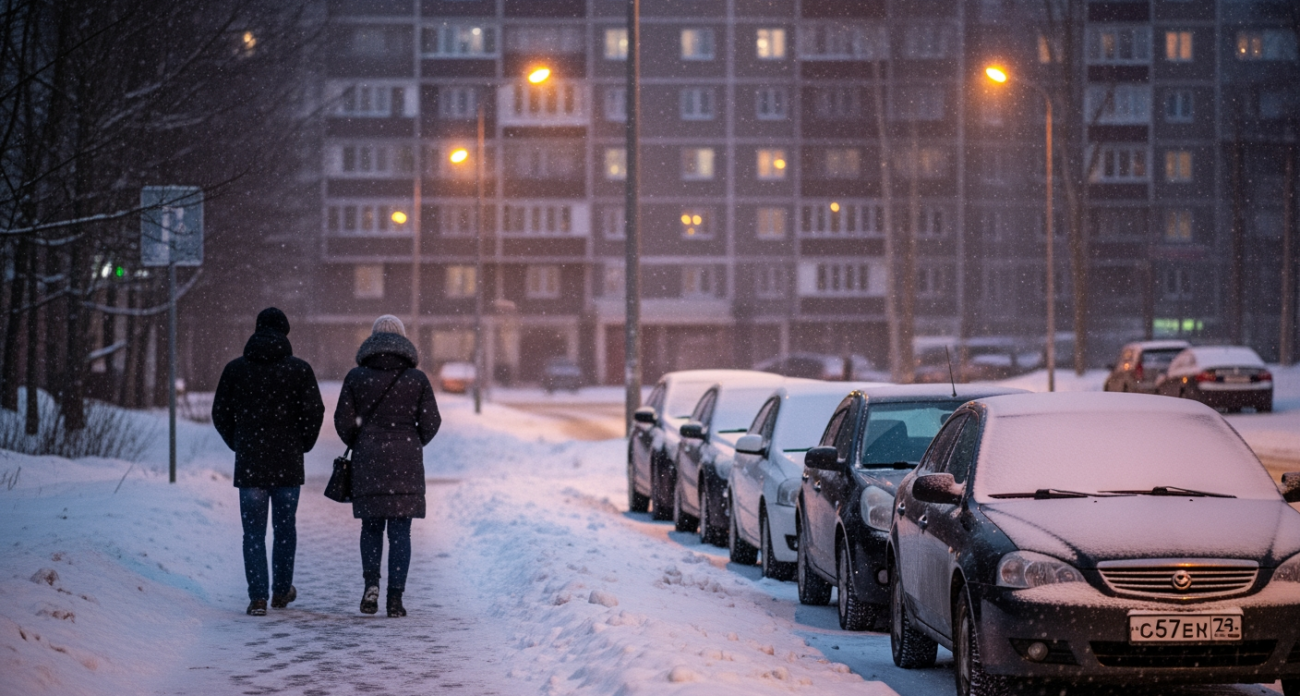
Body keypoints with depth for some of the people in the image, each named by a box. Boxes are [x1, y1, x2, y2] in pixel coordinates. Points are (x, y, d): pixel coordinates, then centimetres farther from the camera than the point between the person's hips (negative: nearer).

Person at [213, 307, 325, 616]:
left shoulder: (235, 368, 1)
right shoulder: (299, 369, -4)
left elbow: (220, 413, 4)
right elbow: (314, 412, -8)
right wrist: (303, 444, 8)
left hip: (249, 463, 0)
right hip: (287, 463, 0)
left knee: (254, 531, 3)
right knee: (285, 528, 15)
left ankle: (257, 597, -6)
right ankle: (282, 591, 23)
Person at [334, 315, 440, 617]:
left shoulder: (357, 377, -1)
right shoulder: (416, 378, -1)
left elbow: (343, 421, -2)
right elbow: (431, 422, -2)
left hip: (368, 459, 0)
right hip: (406, 464, 0)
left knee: (371, 526, 15)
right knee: (400, 531, 3)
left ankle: (371, 581, -4)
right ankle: (395, 598, -3)